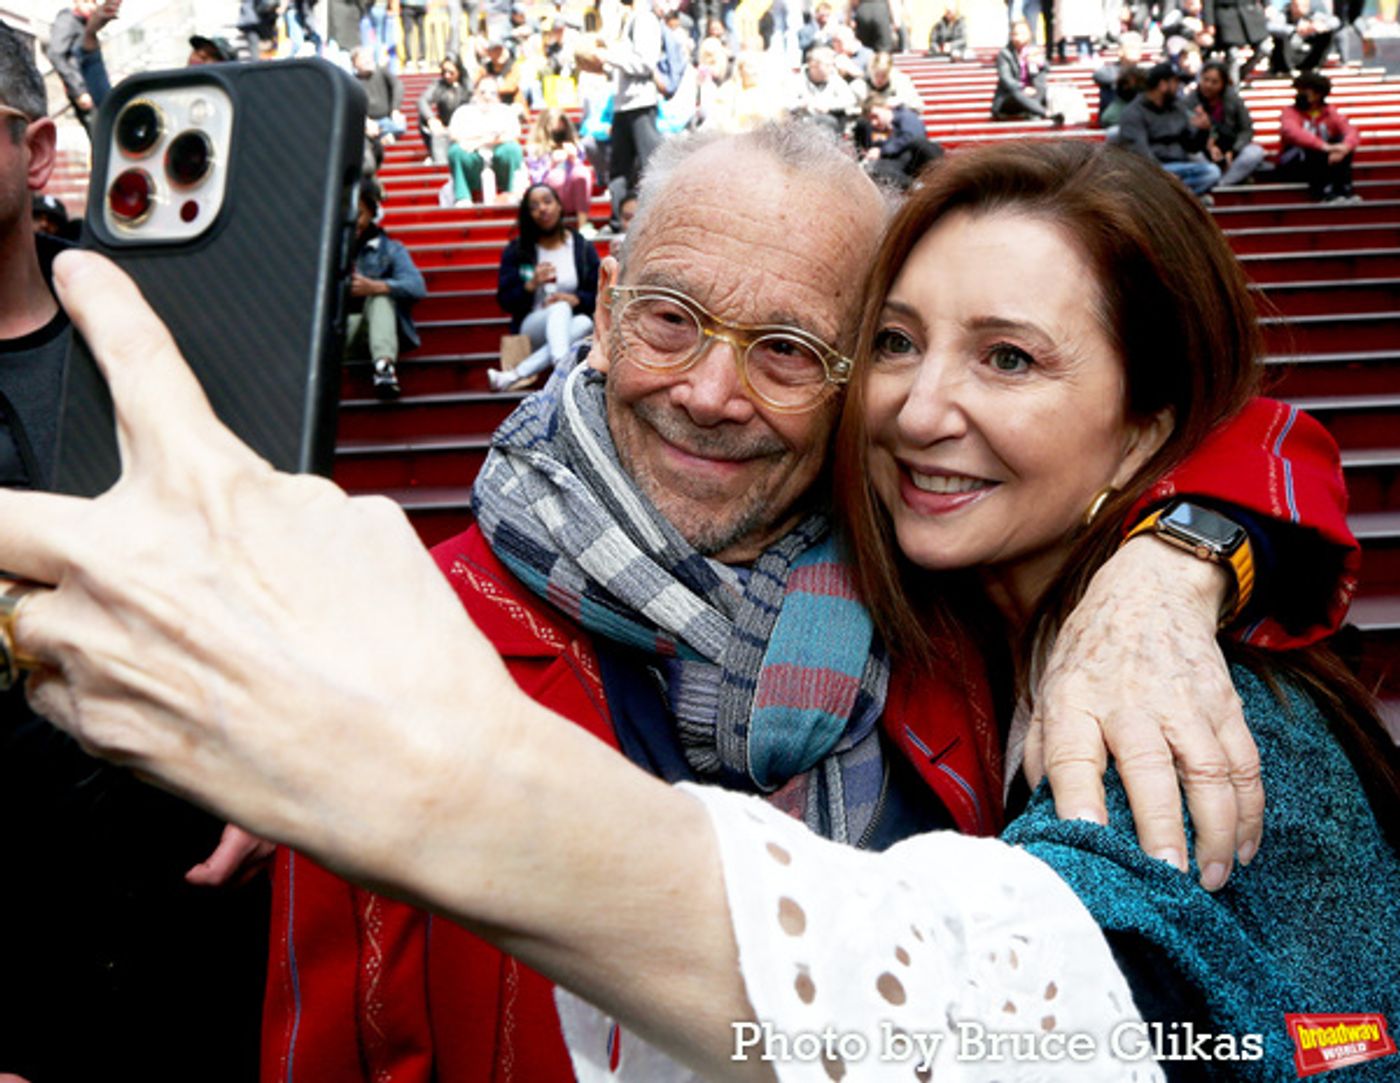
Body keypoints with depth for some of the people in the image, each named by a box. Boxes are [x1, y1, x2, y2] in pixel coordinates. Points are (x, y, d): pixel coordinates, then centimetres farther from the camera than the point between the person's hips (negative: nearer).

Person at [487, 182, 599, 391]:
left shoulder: (583, 248, 8)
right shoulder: (516, 251, 5)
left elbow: (598, 296, 4)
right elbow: (504, 301, 2)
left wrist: (575, 299, -18)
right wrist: (531, 285, -16)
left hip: (571, 326, 1)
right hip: (531, 329, -1)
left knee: (584, 323, -35)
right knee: (560, 308, -33)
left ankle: (514, 376, -41)